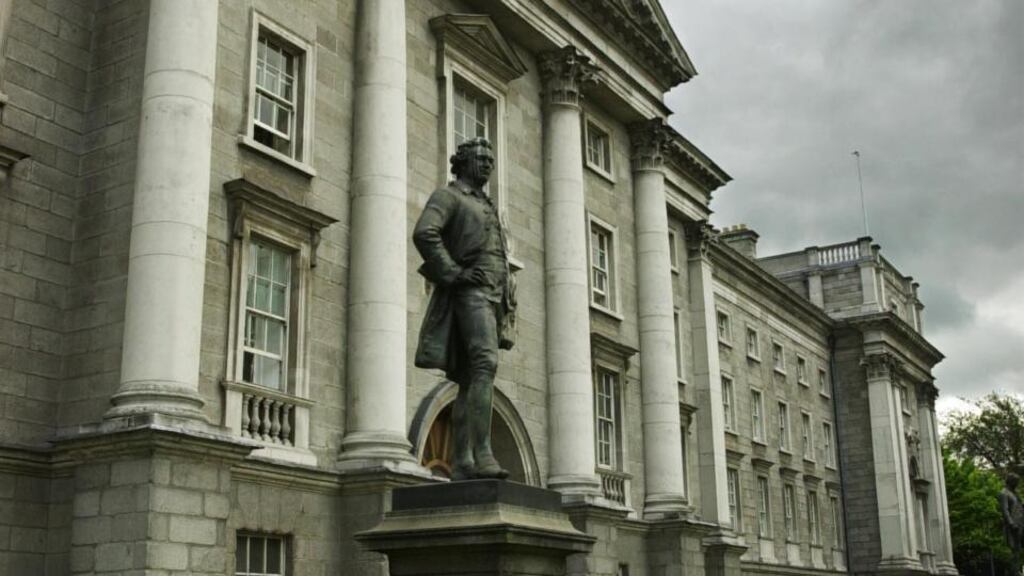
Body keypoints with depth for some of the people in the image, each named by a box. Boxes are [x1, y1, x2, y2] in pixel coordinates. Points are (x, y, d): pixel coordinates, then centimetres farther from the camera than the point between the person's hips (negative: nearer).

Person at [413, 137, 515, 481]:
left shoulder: (487, 207, 32)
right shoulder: (447, 196, 5)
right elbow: (424, 233, -15)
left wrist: (508, 308, 18)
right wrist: (453, 273, -19)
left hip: (493, 296, 9)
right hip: (469, 291, -8)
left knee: (469, 380, 1)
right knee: (485, 365, -26)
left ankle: (461, 465, -3)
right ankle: (482, 454, -35)